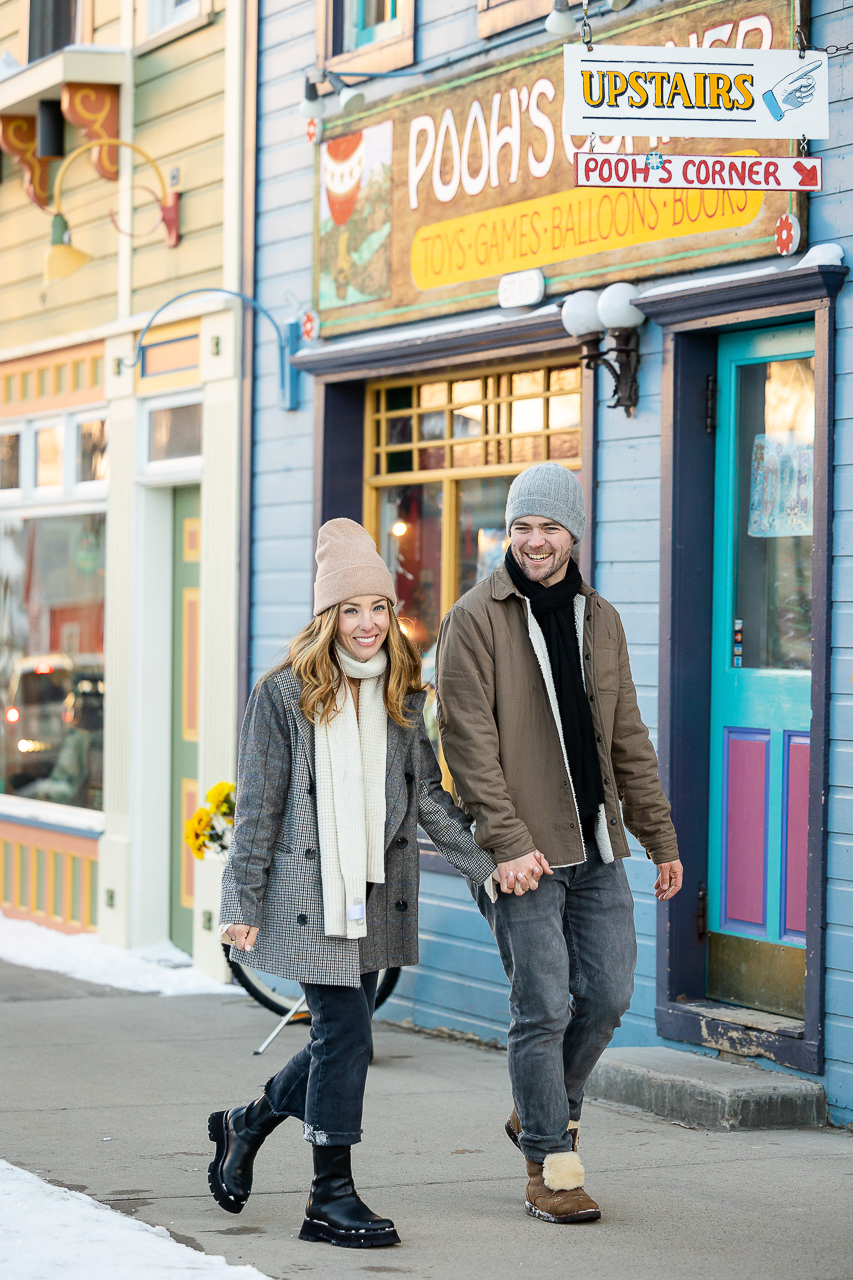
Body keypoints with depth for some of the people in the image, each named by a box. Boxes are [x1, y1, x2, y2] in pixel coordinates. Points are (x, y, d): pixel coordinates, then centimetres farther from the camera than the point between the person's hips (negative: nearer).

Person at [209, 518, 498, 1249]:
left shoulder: (405, 698, 9)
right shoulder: (284, 695, -5)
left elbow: (428, 799, 10)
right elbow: (258, 806, -3)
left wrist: (489, 861, -1)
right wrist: (244, 905, -4)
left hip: (378, 894, 5)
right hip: (309, 893, -5)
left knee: (341, 1039, 9)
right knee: (345, 1034, -9)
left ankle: (248, 1126, 35)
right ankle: (332, 1197, 2)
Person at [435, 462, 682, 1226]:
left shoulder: (599, 620, 12)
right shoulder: (476, 620, -6)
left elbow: (627, 739, 17)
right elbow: (468, 742, -12)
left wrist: (661, 838, 14)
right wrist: (508, 842, -19)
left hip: (597, 848, 6)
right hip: (524, 851, -6)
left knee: (608, 996, 6)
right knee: (544, 1009, -4)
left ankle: (545, 1113, 30)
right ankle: (551, 1169, 6)